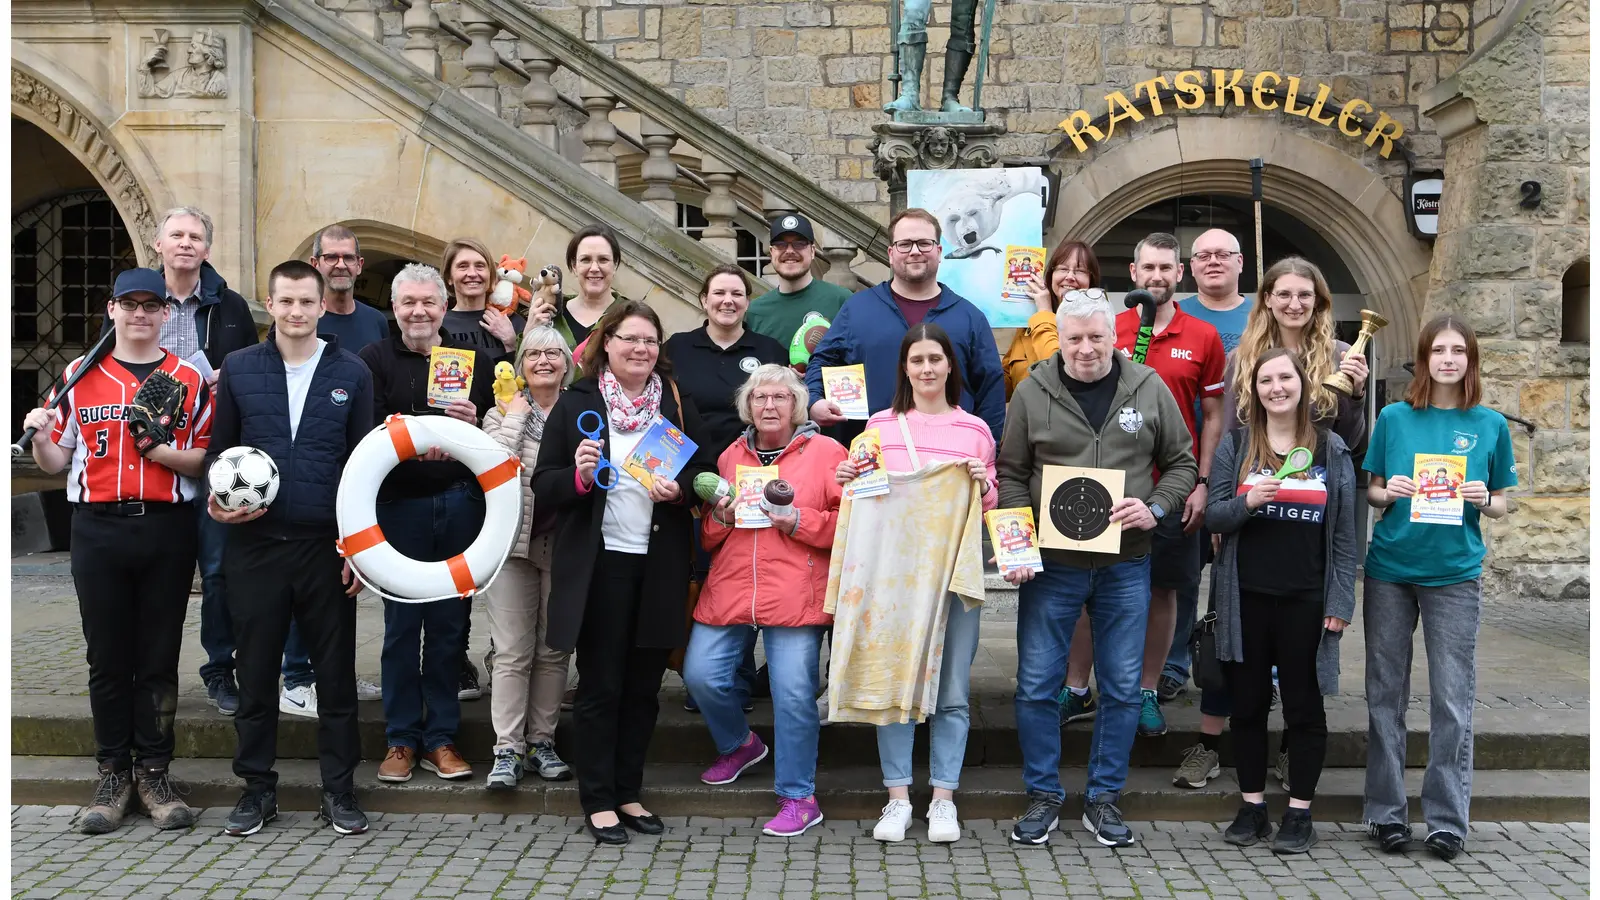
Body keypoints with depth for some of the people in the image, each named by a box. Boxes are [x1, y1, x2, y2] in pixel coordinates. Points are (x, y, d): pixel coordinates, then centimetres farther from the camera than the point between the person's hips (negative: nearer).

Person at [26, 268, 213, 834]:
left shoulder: (190, 380, 6)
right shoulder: (79, 377, 9)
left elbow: (209, 460, 3)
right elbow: (55, 462, 12)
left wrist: (163, 452, -14)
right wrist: (40, 438, -8)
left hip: (167, 530, -1)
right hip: (99, 530, 1)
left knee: (159, 659, 4)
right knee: (107, 657, 5)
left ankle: (154, 772, 13)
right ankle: (114, 774, 15)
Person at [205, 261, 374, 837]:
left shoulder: (352, 373, 3)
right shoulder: (239, 369, 6)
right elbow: (218, 448, 11)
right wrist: (217, 499, -9)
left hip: (328, 546, -1)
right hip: (255, 544, 1)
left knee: (336, 671, 5)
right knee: (255, 671, 8)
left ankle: (338, 789, 17)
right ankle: (258, 788, 22)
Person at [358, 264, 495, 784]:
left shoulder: (474, 361, 11)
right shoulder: (375, 360, 6)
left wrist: (476, 425, -13)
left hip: (460, 502, 2)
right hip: (400, 503, -1)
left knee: (450, 623, 6)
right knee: (402, 622, 4)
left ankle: (441, 737, 16)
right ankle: (401, 738, 15)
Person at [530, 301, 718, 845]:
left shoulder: (678, 404, 9)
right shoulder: (576, 404, 0)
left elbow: (706, 470, 11)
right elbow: (544, 484, -1)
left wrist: (680, 488, -10)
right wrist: (578, 475, -21)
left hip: (659, 566, 3)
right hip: (599, 564, -3)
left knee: (643, 686, 10)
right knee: (601, 686, 2)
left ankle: (627, 793, 23)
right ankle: (598, 801, 12)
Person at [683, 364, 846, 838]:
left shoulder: (825, 452, 3)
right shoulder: (730, 456, 16)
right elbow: (706, 536, 22)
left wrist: (796, 521, -14)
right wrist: (720, 516, 0)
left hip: (796, 595, -4)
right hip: (729, 589, 4)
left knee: (793, 692, -7)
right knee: (701, 674, -2)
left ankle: (798, 797, 8)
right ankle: (739, 744, 29)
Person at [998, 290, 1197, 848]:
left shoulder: (1149, 389, 3)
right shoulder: (1033, 393, 1)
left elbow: (1182, 462, 10)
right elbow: (1011, 475, 3)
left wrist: (1156, 509, -8)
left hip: (1125, 565, 1)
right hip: (1050, 564, -1)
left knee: (1122, 688, 7)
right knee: (1037, 685, 2)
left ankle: (1104, 797, 22)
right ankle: (1043, 796, 18)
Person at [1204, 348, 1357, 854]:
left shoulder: (1332, 450, 4)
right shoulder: (1235, 445, 5)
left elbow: (1344, 533, 3)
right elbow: (1212, 515, 1)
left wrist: (1340, 602, -2)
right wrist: (1247, 503, -20)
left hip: (1306, 602, -1)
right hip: (1246, 599, 1)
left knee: (1304, 707, 6)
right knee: (1247, 705, 8)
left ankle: (1300, 813, 16)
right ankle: (1252, 807, 20)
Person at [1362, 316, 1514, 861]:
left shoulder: (1490, 425, 4)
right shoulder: (1395, 418, 3)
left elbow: (1501, 504, 9)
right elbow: (1371, 492, 8)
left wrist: (1484, 500, -13)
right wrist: (1389, 493, -13)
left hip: (1455, 575, 0)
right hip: (1389, 571, 1)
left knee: (1452, 700, 2)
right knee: (1386, 694, 6)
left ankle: (1447, 819, 12)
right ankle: (1386, 812, 17)